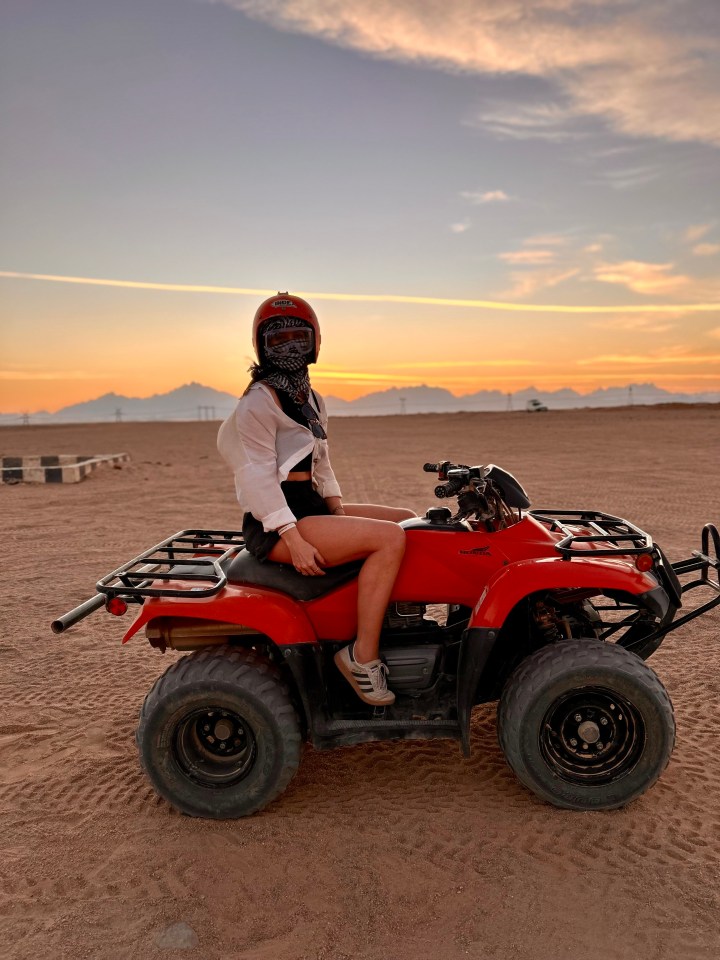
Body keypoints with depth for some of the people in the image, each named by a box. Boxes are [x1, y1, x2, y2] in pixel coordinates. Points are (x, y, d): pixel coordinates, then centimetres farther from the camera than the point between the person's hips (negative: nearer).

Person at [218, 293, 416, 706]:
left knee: (408, 521, 10)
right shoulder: (259, 401, -10)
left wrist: (341, 513, 6)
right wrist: (296, 541, -25)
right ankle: (363, 654, -17)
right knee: (391, 538, -23)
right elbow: (258, 477, -18)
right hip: (276, 524, -9)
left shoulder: (311, 400, 18)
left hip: (311, 508, 9)